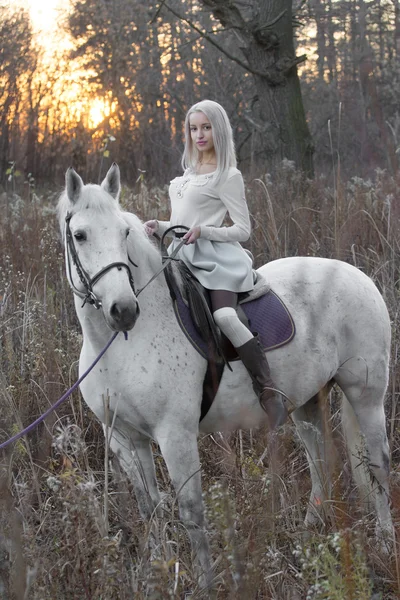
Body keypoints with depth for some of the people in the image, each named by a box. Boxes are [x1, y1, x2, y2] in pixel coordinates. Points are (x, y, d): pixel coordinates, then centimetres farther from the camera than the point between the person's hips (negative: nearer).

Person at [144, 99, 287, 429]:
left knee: (224, 315, -32)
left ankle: (269, 393, -31)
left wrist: (202, 231, -19)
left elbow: (243, 230, -5)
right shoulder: (189, 173, 20)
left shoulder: (228, 176, -1)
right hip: (182, 256, 8)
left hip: (213, 255, -8)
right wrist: (159, 226, 7)